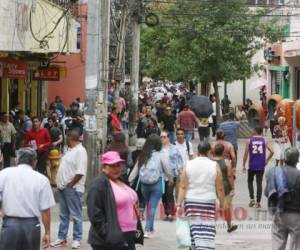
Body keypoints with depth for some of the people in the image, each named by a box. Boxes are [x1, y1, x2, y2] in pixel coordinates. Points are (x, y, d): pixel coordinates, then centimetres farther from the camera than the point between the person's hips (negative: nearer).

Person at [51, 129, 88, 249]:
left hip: (72, 188, -10)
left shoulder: (80, 151, -16)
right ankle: (62, 238, 19)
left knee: (75, 215, -1)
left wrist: (70, 184, -19)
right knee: (64, 214, 14)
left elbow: (80, 172, -22)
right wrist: (62, 183, 12)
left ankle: (77, 239, 6)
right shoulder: (70, 150, 15)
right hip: (63, 186, 10)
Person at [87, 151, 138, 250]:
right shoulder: (99, 184, -12)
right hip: (109, 241, -9)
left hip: (128, 237, 9)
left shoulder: (122, 182, 16)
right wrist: (106, 234, -21)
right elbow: (95, 213, -18)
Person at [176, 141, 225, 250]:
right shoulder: (214, 166, -3)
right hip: (208, 202, -2)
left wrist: (179, 204, -3)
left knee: (194, 229, 9)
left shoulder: (189, 165, 0)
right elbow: (219, 188, -2)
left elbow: (183, 187, -4)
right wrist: (222, 204, 7)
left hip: (191, 202, 2)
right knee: (207, 231, -2)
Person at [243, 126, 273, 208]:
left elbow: (246, 153, -4)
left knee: (250, 181, 19)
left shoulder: (249, 140, -1)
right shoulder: (264, 141, 1)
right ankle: (258, 202, 4)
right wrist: (267, 160, 5)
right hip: (261, 166, 0)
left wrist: (244, 165, 3)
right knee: (259, 183, 6)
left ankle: (252, 199, 5)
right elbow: (271, 151, -9)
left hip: (252, 165, 0)